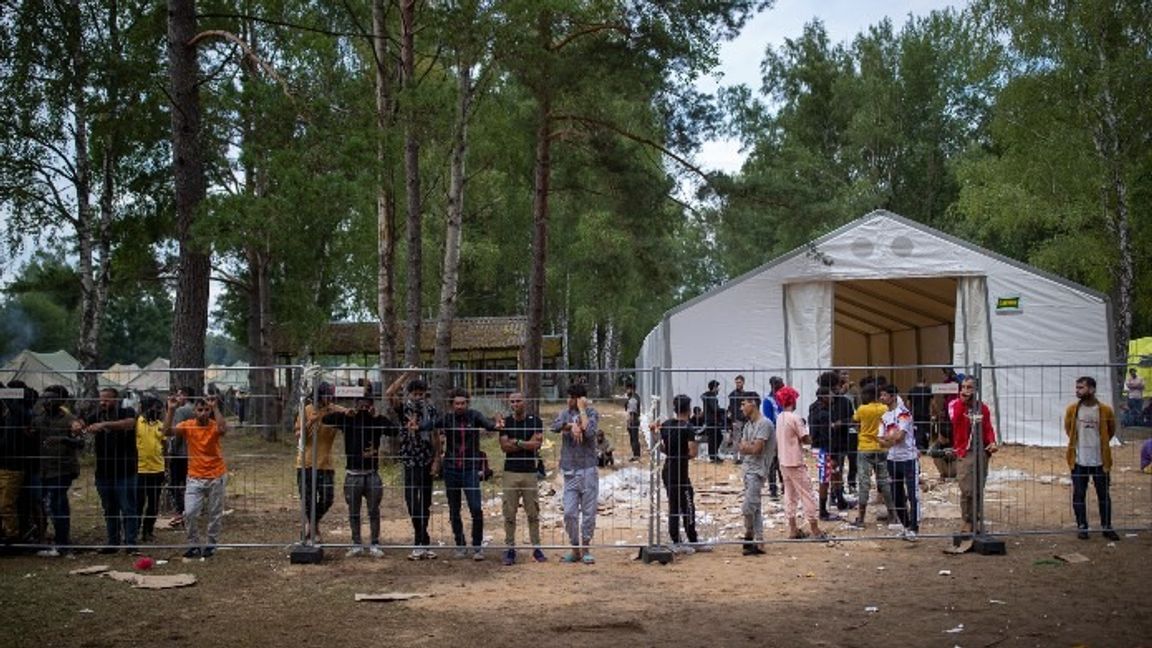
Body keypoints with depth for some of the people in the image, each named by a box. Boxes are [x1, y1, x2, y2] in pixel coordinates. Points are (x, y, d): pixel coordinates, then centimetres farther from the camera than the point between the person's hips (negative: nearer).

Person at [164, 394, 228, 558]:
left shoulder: (214, 426, -10)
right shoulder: (187, 426, -5)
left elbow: (223, 429, -34)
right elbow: (167, 431, -19)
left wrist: (215, 407, -34)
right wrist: (171, 410, -27)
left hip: (216, 477, -1)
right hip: (195, 478, 1)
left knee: (215, 514, 8)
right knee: (189, 513, -7)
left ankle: (211, 545, 23)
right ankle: (194, 545, 10)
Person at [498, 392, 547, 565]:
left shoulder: (535, 421, 4)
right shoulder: (505, 422, 6)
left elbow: (537, 444, -7)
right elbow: (504, 446, -5)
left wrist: (517, 442, -6)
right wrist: (527, 445, -7)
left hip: (530, 471, 0)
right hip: (511, 471, 1)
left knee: (533, 513, 2)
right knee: (509, 513, 0)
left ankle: (536, 548, 9)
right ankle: (510, 549, 6)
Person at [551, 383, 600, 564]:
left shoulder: (592, 413, 0)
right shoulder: (566, 413, 8)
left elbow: (590, 431, -18)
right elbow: (555, 426, -10)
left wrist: (582, 410, -11)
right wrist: (572, 426, -22)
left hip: (588, 470, -3)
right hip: (570, 471, 3)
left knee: (588, 512, 3)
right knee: (569, 513, 1)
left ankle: (585, 549, 14)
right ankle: (575, 550, 14)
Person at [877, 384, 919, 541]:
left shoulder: (903, 413, -10)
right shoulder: (884, 417, 13)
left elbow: (899, 436, -18)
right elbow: (881, 440, 8)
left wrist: (887, 438, -1)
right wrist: (893, 438, -10)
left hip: (908, 459, -8)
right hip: (893, 459, 8)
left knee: (913, 495, -8)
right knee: (896, 497, 11)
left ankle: (914, 528, -5)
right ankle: (906, 526, 22)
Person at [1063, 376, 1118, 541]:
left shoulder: (1105, 410, -8)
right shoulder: (1072, 410, -5)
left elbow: (1111, 431, 10)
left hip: (1100, 460, 0)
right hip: (1079, 461, 1)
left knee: (1104, 495, 10)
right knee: (1078, 495, 5)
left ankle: (1107, 527, 22)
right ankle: (1082, 527, 17)